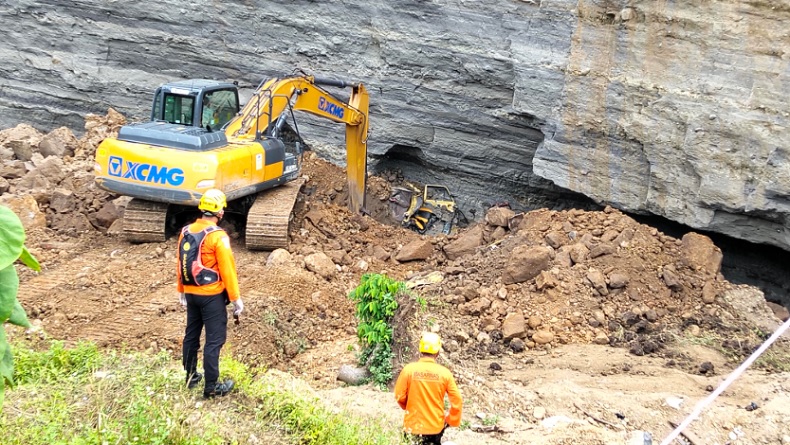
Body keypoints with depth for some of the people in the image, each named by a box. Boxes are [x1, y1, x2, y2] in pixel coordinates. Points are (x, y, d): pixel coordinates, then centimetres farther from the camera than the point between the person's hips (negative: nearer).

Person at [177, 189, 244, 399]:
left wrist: (182, 291, 21)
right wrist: (236, 298, -9)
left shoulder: (186, 232, 2)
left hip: (191, 293, 7)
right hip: (211, 295, -7)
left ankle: (191, 376, 31)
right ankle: (211, 386, 3)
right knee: (214, 339, 0)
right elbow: (227, 270, -16)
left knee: (191, 335, 18)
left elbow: (181, 264, 10)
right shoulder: (218, 236, -18)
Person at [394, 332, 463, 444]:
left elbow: (400, 397, -5)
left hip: (413, 426, -1)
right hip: (436, 427, 1)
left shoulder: (409, 369, -11)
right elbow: (457, 401, -5)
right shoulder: (444, 373, -8)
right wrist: (451, 420, 11)